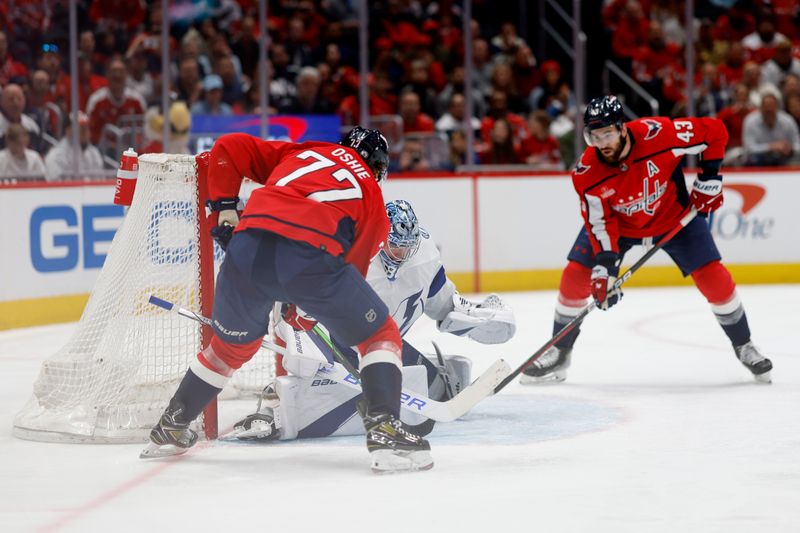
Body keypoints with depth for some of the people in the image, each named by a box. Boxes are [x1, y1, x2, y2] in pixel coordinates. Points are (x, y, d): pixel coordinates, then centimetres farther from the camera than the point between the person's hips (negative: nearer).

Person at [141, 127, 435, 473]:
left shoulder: (299, 152, 31)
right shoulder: (373, 197, 26)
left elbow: (230, 147, 25)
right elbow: (353, 264, 22)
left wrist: (225, 208, 25)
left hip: (249, 248, 4)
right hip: (311, 255, -4)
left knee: (232, 344, 29)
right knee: (380, 336, 15)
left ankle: (170, 430, 41)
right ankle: (384, 431, -3)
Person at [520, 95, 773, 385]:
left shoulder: (659, 134, -34)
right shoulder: (586, 174, -28)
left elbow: (714, 131, -21)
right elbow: (600, 222, -20)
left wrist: (709, 178, -17)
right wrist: (604, 266, -32)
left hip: (674, 216, -1)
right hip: (617, 222, 1)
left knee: (714, 278, -9)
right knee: (575, 277, -10)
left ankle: (743, 345, 13)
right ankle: (559, 353, 8)